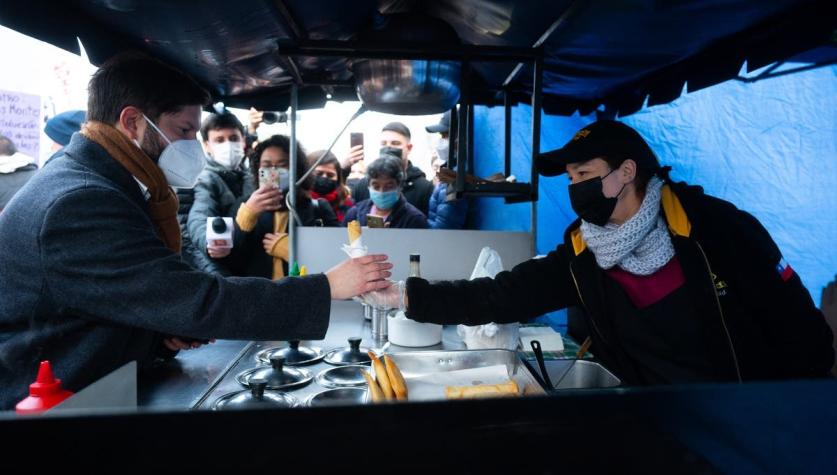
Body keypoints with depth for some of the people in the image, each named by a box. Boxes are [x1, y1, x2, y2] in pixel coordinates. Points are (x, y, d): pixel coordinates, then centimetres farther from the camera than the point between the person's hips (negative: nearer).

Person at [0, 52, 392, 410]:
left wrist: (166, 330, -6)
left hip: (97, 389, 9)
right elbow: (198, 302, -29)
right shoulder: (79, 204, -24)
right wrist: (328, 287, -24)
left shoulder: (97, 187, 9)